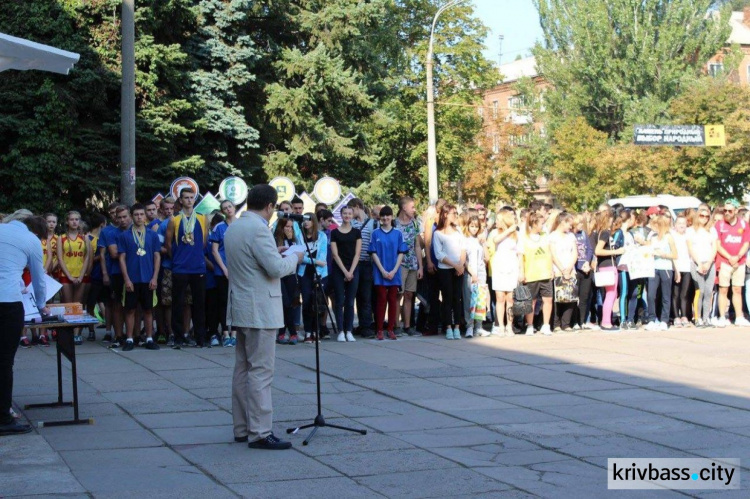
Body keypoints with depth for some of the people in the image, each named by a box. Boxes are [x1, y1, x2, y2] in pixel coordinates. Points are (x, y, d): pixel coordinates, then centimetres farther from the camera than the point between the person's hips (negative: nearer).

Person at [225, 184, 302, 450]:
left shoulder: (233, 228, 12)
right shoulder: (258, 229, -17)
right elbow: (276, 269, -20)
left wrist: (274, 254, 21)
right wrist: (295, 258, -3)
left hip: (240, 308, 10)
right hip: (260, 310, -10)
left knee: (243, 369, 12)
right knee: (260, 371, -8)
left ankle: (242, 428, 17)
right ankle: (259, 432, -7)